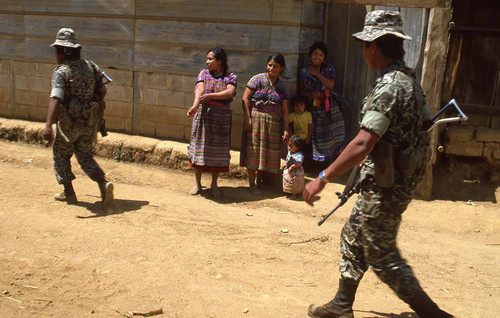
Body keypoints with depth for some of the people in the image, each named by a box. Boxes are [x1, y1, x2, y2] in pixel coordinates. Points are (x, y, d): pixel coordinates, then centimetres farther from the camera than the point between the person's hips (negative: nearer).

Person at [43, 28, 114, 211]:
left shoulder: (61, 72, -15)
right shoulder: (91, 66, 3)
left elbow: (56, 98, -29)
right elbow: (102, 91, 10)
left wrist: (48, 125, -37)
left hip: (69, 122, -5)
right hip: (90, 122, 5)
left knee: (61, 155, 17)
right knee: (85, 156, 16)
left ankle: (69, 193, 21)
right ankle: (104, 184, -7)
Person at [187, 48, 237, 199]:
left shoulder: (230, 77, 2)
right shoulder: (203, 73, 6)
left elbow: (230, 93, -17)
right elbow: (199, 90, -11)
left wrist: (210, 96, -23)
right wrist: (195, 106, -29)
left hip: (221, 118, -1)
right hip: (202, 115, 1)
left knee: (218, 150, 5)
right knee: (200, 148, 4)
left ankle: (214, 184, 19)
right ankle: (197, 184, 16)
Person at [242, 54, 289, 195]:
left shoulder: (282, 88, 11)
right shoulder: (258, 79, 0)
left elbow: (284, 110, 10)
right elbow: (245, 98, -5)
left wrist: (286, 129, 2)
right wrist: (248, 119, -13)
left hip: (274, 123, 4)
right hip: (256, 118, -4)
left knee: (268, 151, 5)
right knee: (254, 149, -2)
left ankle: (259, 180, 19)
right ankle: (252, 184, 4)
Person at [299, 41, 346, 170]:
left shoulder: (328, 68, 1)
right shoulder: (304, 72, -1)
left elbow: (331, 85, -12)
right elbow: (301, 90, 5)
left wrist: (317, 74, -16)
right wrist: (311, 94, -14)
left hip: (331, 106, 1)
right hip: (315, 108, -1)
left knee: (334, 131, 0)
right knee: (318, 134, 1)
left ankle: (334, 157, 14)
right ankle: (319, 160, 16)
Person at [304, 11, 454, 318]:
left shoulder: (388, 86, -23)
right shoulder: (410, 79, 8)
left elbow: (363, 144, -32)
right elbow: (425, 127, 16)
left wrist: (323, 178, -27)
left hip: (385, 188, -10)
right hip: (402, 180, 10)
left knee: (383, 257, 4)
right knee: (353, 238, 20)